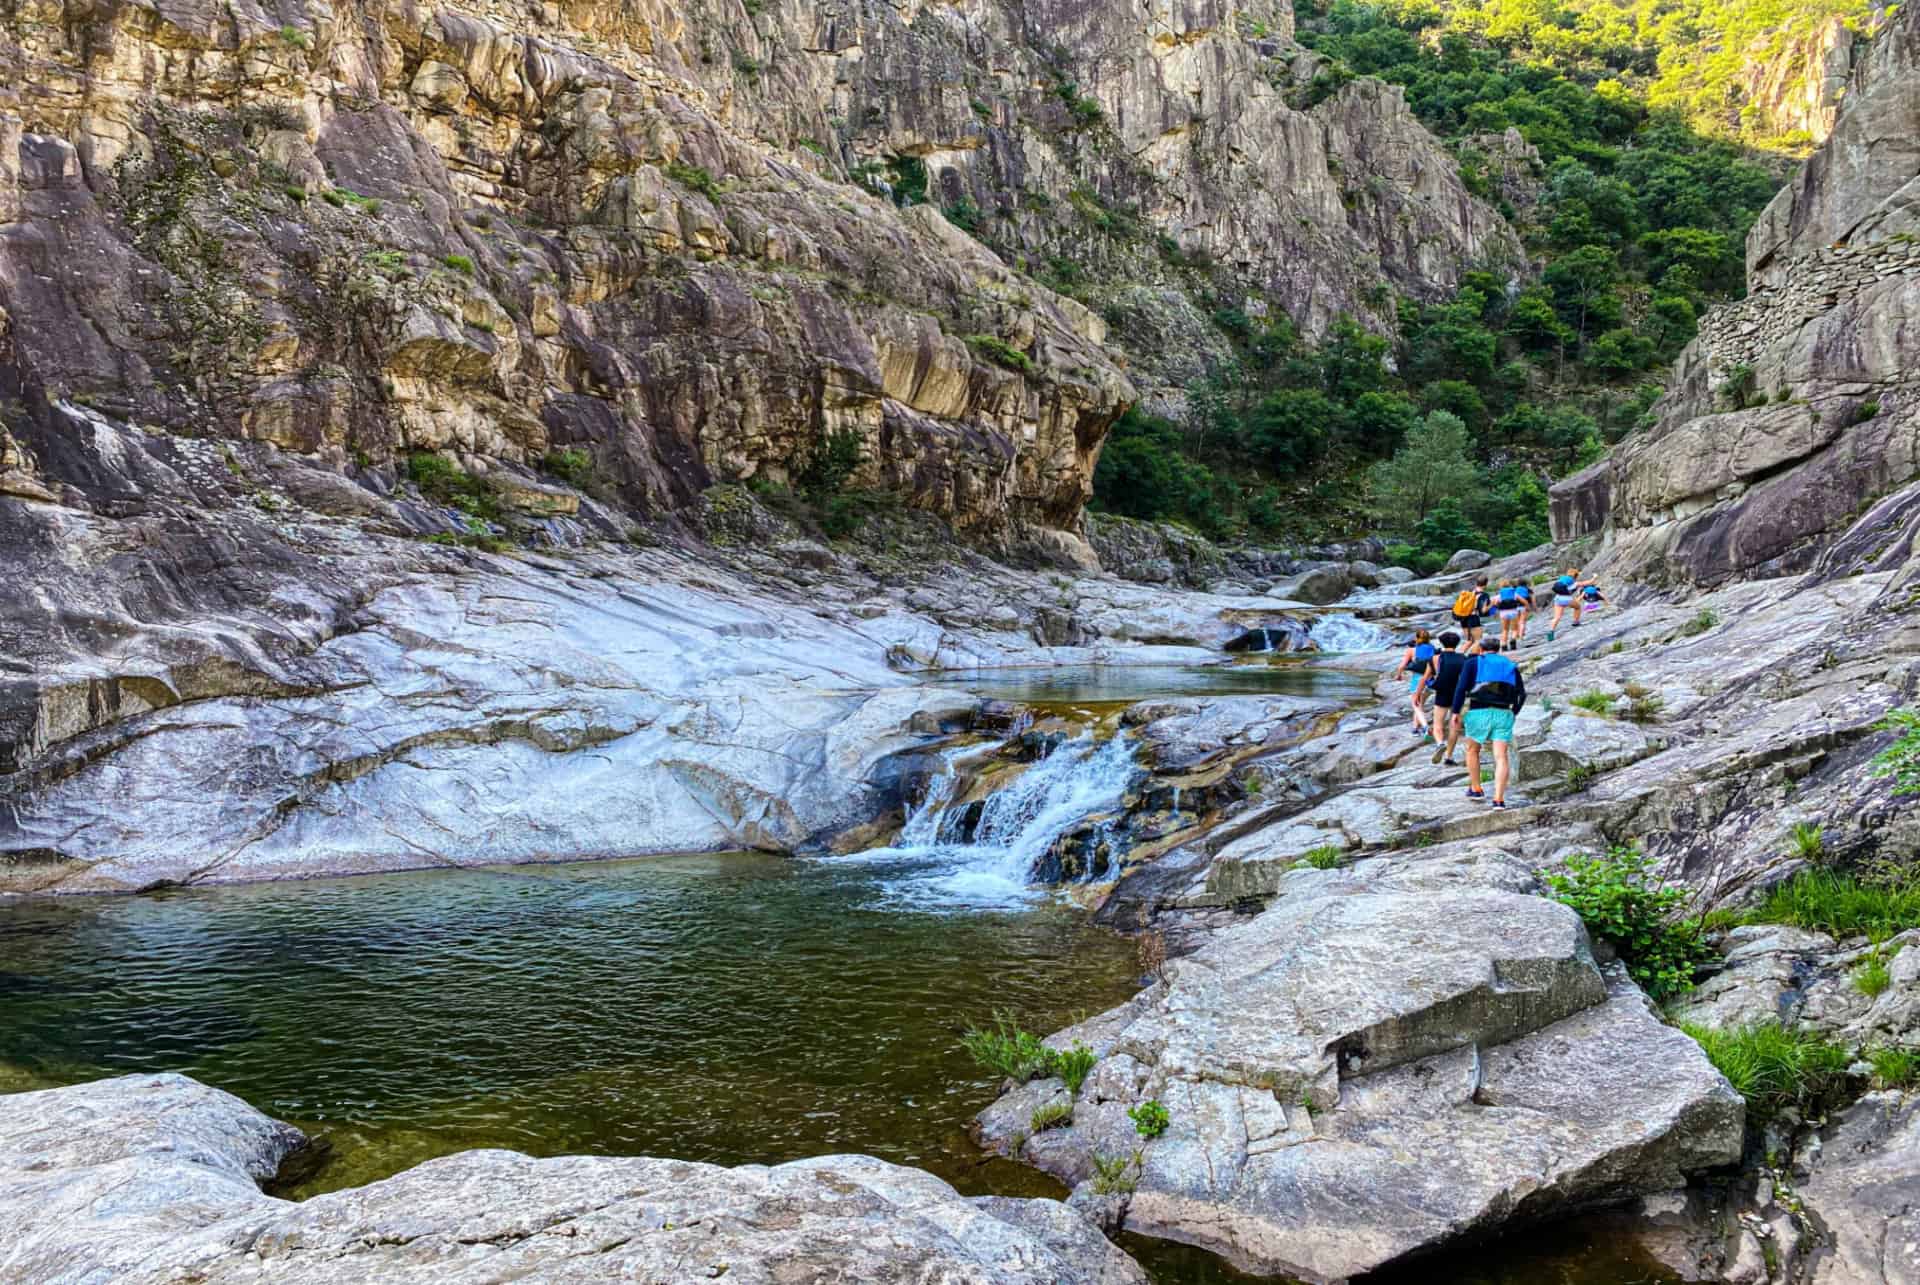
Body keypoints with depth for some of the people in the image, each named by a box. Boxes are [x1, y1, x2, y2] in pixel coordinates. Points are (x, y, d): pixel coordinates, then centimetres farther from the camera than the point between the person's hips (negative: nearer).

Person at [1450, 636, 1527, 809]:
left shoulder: (1473, 663, 8)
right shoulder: (1511, 666, 17)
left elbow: (1461, 687, -5)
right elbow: (1521, 694, 12)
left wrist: (1456, 712, -3)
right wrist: (1514, 713, 26)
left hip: (1479, 712, -2)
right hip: (1503, 714, 2)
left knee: (1472, 750, 22)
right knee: (1501, 757, -4)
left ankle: (1475, 789, 27)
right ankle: (1499, 799, -15)